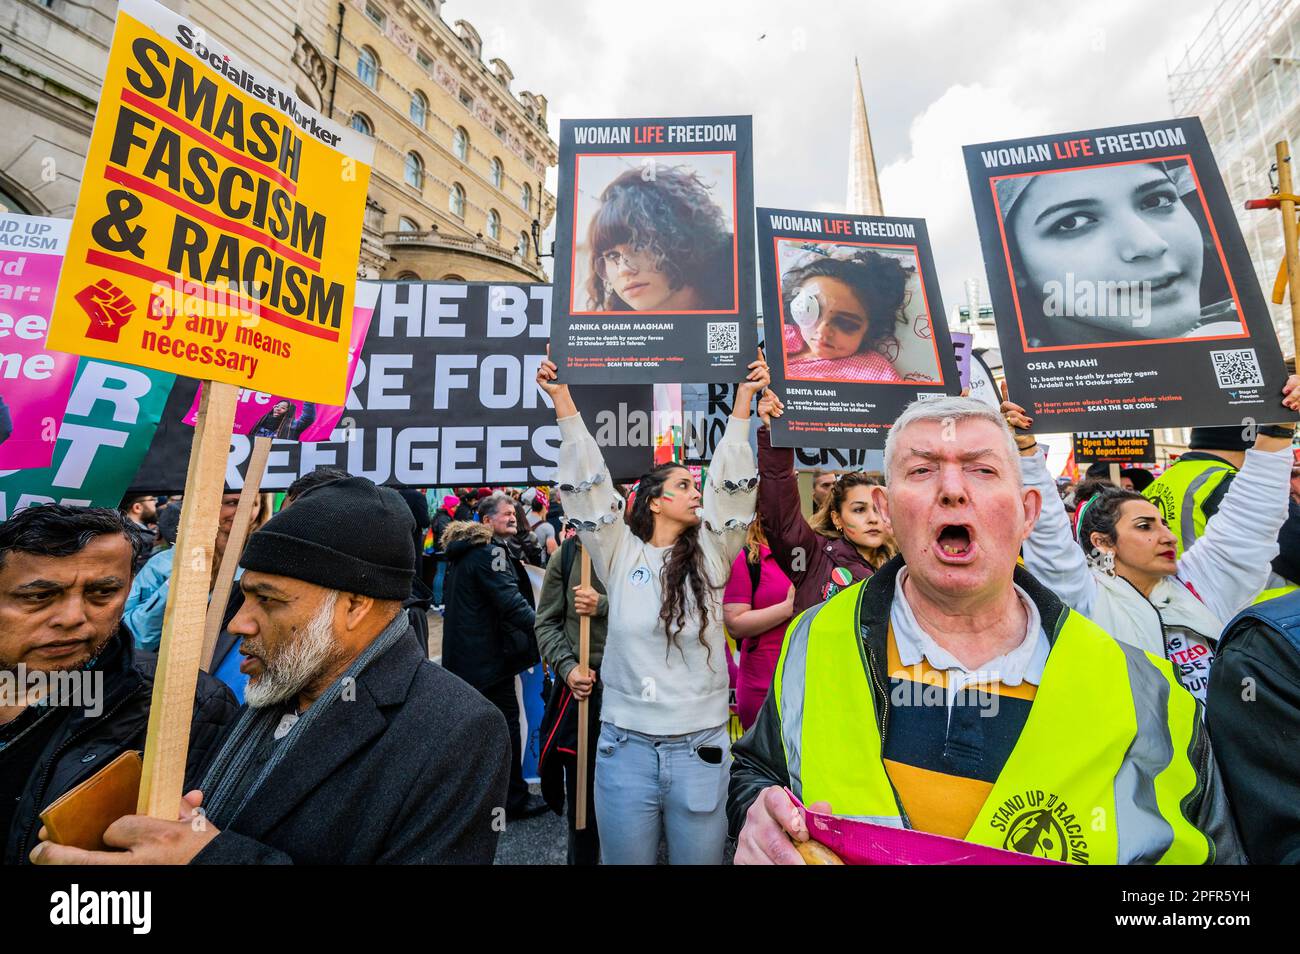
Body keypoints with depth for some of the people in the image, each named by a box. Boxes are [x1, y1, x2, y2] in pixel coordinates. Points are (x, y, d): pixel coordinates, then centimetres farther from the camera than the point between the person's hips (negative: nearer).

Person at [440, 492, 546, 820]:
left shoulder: (462, 552, 13)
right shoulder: (491, 551, -18)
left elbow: (449, 596, 23)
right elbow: (510, 600, -27)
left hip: (462, 654, 10)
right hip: (487, 655, -10)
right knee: (505, 722, 1)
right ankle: (515, 799, 12)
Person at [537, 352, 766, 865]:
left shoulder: (710, 555, 2)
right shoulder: (620, 554, -1)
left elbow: (731, 482, -3)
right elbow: (587, 484, -5)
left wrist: (744, 397, -4)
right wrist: (562, 398, -7)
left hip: (701, 748, 1)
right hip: (626, 745, 0)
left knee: (700, 856, 15)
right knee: (625, 858, 15)